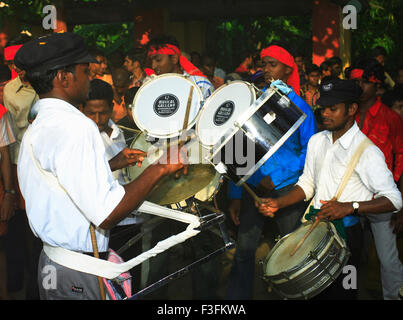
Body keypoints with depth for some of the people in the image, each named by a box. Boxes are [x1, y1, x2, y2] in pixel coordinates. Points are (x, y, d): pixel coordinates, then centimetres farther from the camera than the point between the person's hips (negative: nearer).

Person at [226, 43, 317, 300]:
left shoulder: (299, 106, 0)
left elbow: (309, 151, -5)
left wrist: (276, 177, -15)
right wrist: (235, 195, 1)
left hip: (287, 186, -2)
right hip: (253, 185, 2)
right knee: (244, 248, 2)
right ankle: (237, 296, 16)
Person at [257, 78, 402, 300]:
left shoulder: (366, 151, -14)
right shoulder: (317, 141, 8)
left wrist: (350, 207, -30)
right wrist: (278, 203, 2)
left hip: (345, 231, -6)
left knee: (339, 293, 3)